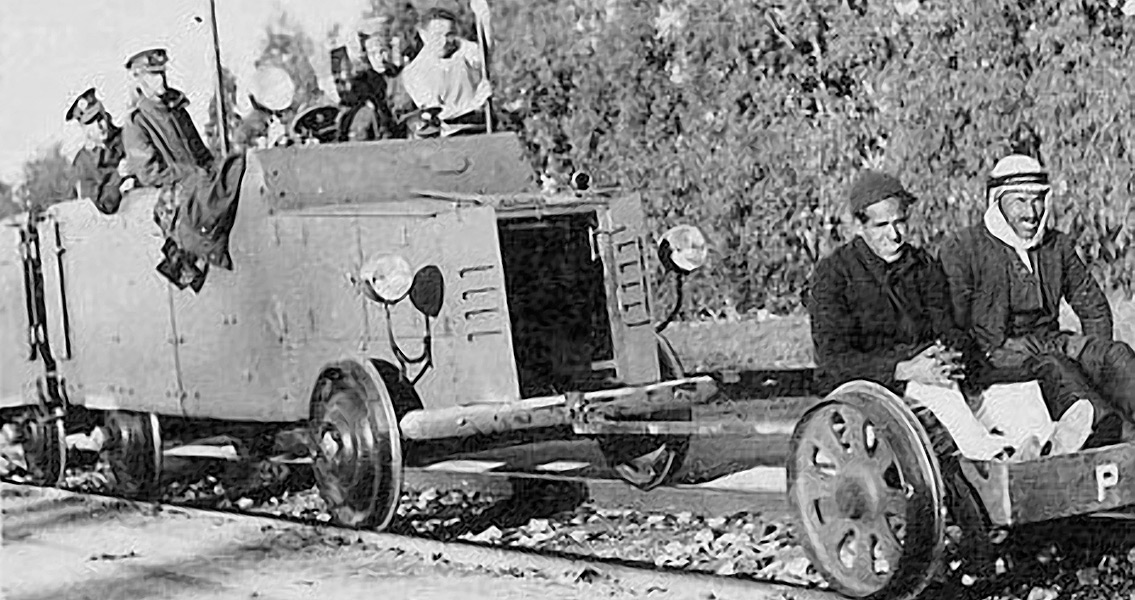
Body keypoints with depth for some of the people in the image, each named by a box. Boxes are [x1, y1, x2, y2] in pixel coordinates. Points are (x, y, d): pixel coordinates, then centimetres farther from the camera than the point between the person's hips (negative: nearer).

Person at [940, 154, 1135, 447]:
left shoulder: (1058, 246, 14)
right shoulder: (961, 248, -2)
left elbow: (1093, 306, 22)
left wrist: (1097, 354, 5)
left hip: (1050, 342, 6)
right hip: (997, 354, -6)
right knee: (1054, 368, -37)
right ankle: (1105, 433, -61)